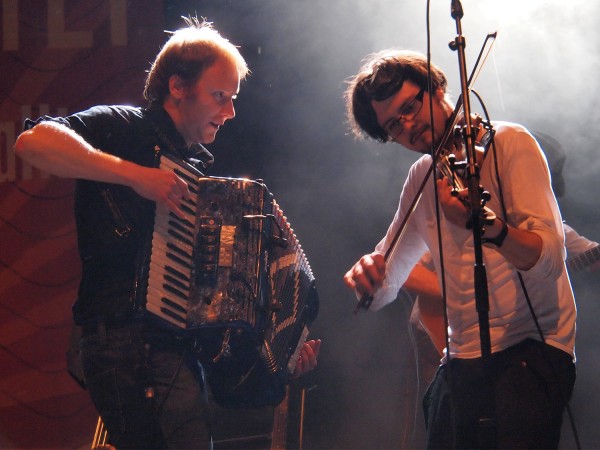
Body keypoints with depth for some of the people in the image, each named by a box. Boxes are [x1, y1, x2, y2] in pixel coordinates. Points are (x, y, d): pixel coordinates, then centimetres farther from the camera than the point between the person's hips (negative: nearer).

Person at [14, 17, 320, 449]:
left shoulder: (198, 166, 23)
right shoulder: (126, 128, 0)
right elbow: (33, 142, -20)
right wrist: (134, 174, -22)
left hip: (178, 340, 8)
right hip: (126, 334, -8)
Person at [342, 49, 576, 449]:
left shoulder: (508, 143, -4)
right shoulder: (423, 177, 16)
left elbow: (549, 258, -16)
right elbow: (386, 286, 21)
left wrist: (489, 227, -35)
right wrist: (368, 276, -3)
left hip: (530, 353, -6)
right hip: (460, 364, 7)